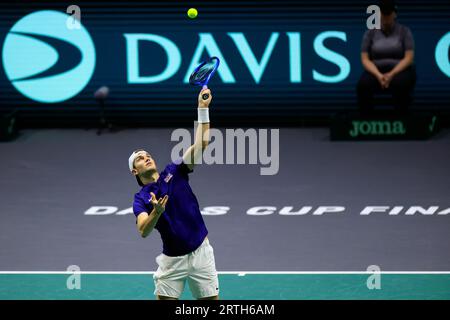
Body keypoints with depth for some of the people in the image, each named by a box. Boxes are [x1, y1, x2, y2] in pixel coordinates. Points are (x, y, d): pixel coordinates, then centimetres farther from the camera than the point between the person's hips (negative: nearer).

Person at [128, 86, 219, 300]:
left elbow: (201, 144, -8)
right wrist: (156, 212, -38)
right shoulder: (141, 199, -3)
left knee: (211, 301, 4)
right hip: (172, 259, -1)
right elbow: (143, 231, -19)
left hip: (200, 252, 1)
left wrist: (203, 109, -17)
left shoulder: (174, 172, 1)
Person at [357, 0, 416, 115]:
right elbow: (365, 59, -1)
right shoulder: (370, 33, 6)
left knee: (400, 85, -39)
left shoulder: (404, 31, 2)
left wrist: (392, 74, -22)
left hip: (400, 70, -2)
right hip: (376, 71, 2)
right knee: (363, 85, -34)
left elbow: (409, 58, -7)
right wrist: (378, 75, -20)